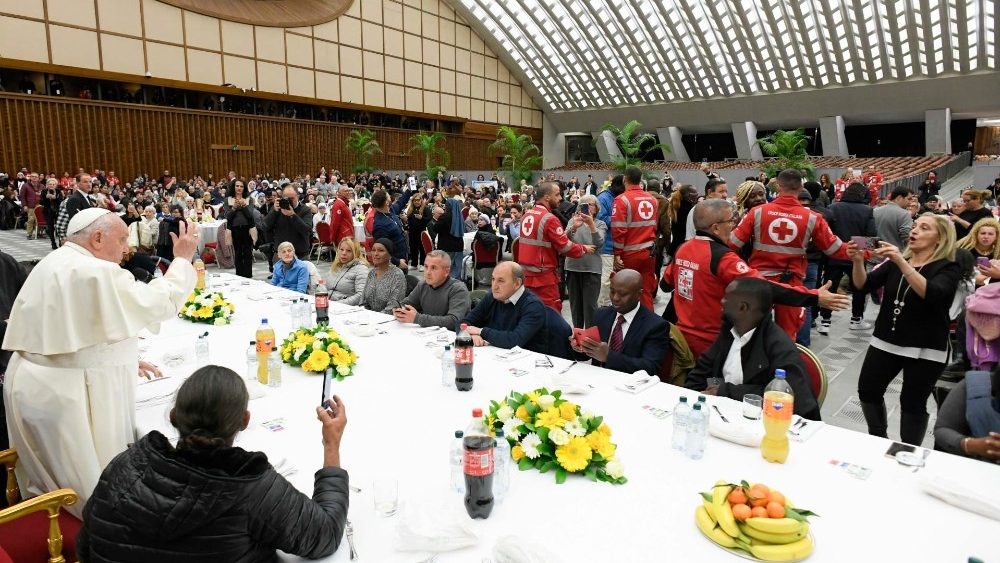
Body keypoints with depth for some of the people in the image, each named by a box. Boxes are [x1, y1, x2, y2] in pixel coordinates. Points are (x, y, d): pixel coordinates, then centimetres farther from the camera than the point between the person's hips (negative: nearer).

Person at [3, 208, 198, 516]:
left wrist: (125, 359, 19)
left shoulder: (56, 263, 12)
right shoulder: (96, 272, -22)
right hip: (66, 393, -10)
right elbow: (161, 304, -17)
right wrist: (182, 259, -4)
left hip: (33, 383, 10)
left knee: (49, 480, 25)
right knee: (90, 487, 4)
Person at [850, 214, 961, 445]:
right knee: (867, 391, 4)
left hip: (925, 350, -4)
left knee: (912, 403, 2)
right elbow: (862, 286, -3)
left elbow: (932, 294, -27)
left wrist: (902, 263, -37)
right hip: (885, 342, 4)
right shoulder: (895, 263, 9)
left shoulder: (948, 268, -6)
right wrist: (858, 261, -22)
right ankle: (878, 440, 25)